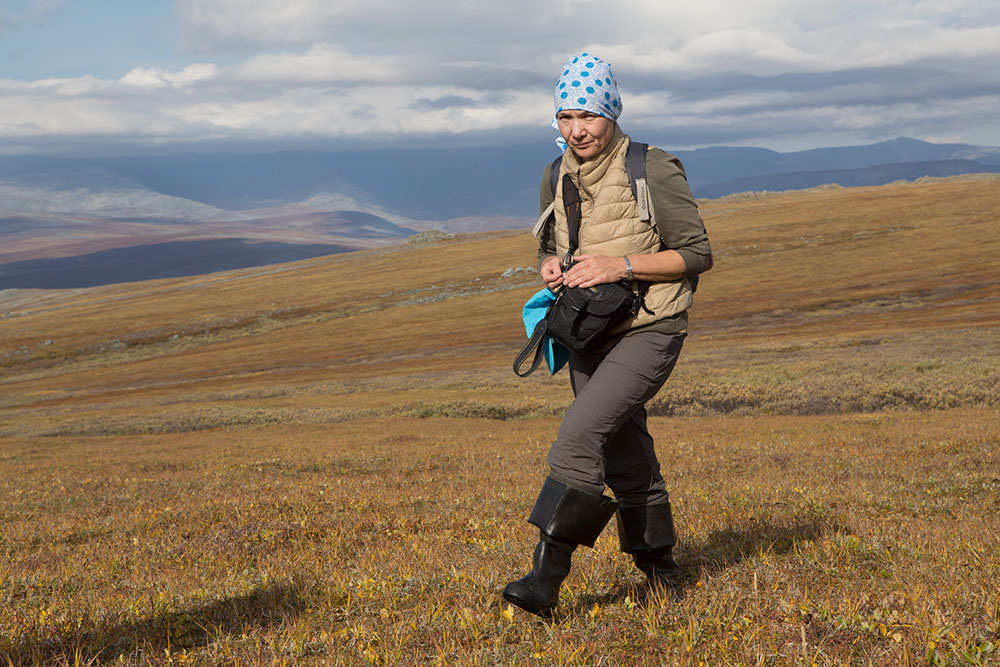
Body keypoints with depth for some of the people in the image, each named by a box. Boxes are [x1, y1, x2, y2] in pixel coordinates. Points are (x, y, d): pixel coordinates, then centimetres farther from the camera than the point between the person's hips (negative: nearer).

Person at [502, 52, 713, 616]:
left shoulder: (653, 172, -12)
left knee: (580, 435, -23)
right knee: (627, 462, 15)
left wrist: (621, 265, -21)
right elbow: (550, 249, 20)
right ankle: (662, 574, 32)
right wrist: (552, 268, -5)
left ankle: (546, 579, -22)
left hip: (650, 331, -7)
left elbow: (698, 254, -10)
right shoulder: (556, 179, 6)